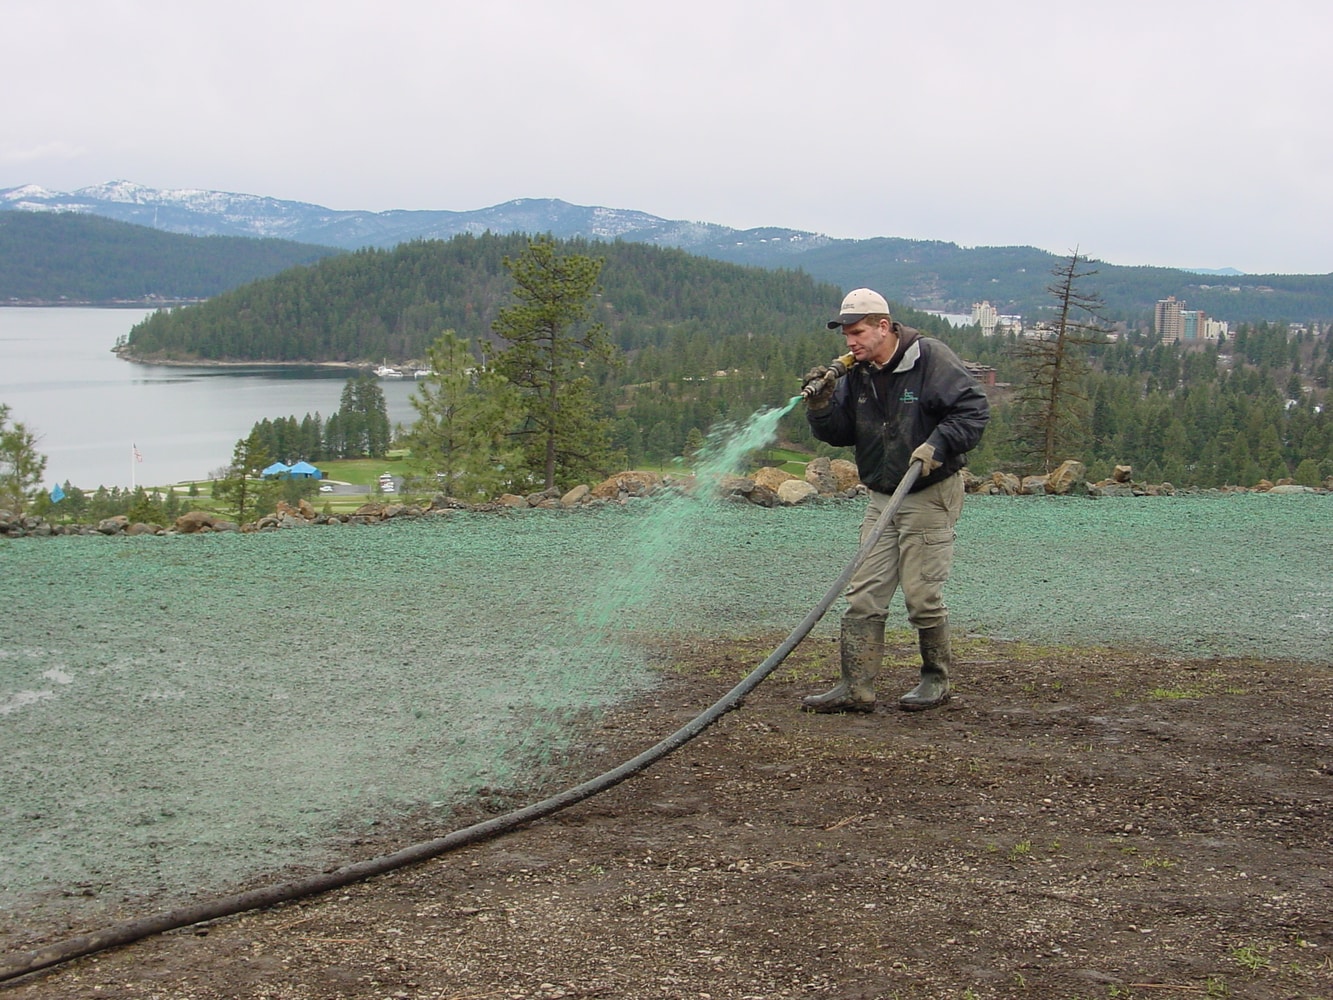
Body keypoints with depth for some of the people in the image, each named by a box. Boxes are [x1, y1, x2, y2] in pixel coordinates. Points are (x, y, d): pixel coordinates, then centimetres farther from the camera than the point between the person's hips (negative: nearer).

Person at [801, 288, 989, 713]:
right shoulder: (855, 374, 7)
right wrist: (822, 405, -9)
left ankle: (936, 679, 16)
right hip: (881, 498, 6)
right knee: (863, 596, 0)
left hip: (930, 495, -6)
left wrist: (938, 445, -25)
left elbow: (974, 410, -13)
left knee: (922, 595, -2)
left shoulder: (931, 359, -12)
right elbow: (841, 434, 9)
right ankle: (856, 687, 2)